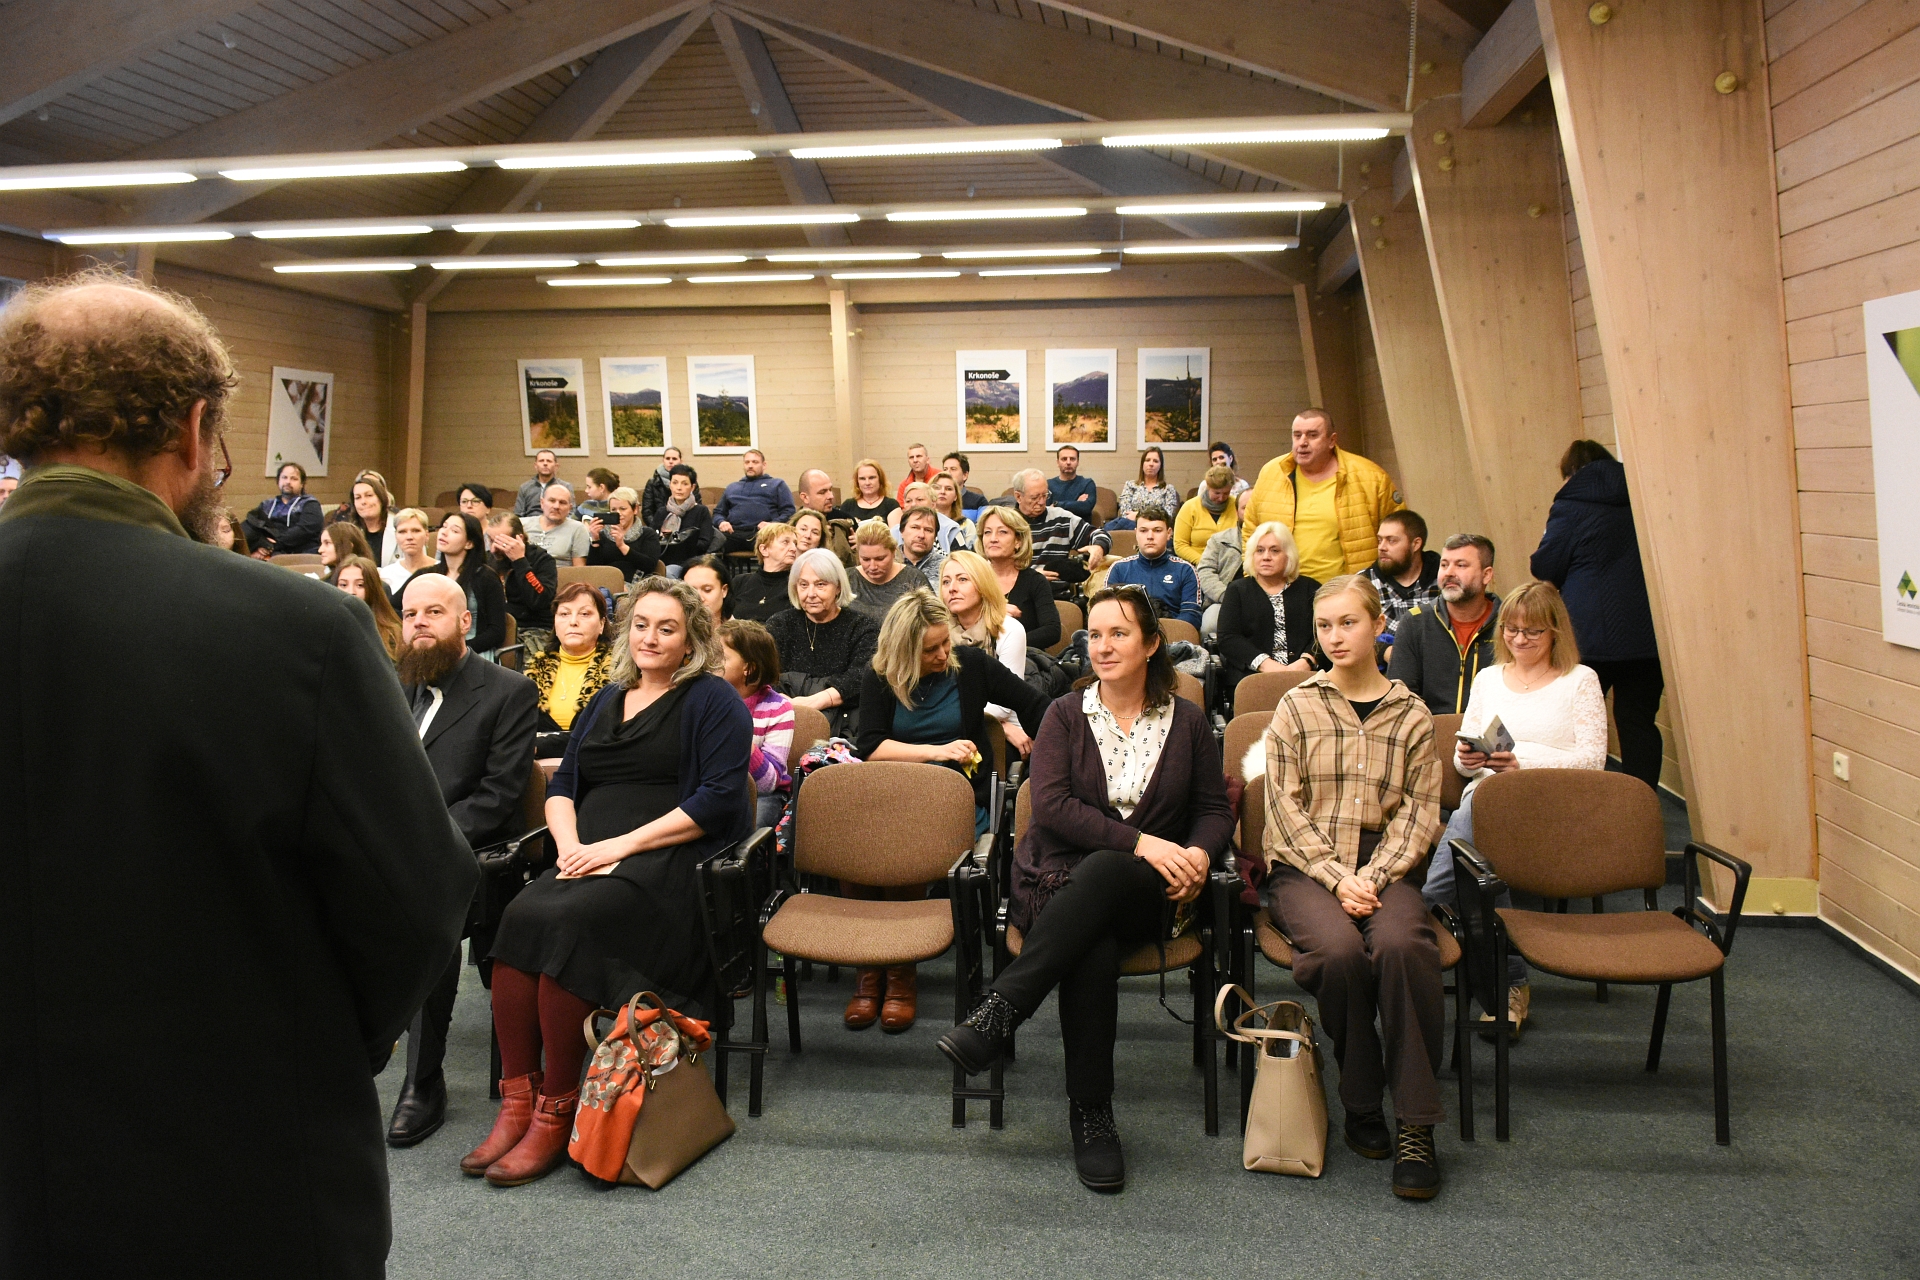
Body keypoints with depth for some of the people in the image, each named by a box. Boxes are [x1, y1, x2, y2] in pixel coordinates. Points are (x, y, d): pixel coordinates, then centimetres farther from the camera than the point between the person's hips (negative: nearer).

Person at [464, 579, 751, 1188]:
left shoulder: (713, 700, 5)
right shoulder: (606, 701, 26)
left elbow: (720, 800, -7)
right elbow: (561, 784, 22)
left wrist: (622, 844, -12)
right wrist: (570, 843, -1)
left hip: (668, 860, -5)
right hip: (590, 859, 6)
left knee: (565, 922, -31)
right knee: (519, 916, -25)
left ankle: (557, 1112, -20)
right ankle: (517, 1102, -21)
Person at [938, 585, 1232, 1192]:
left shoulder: (1188, 722, 12)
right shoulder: (1065, 715, 8)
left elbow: (1216, 810, 14)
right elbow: (1052, 806, -6)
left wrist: (1198, 854, -11)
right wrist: (1141, 842, -17)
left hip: (1150, 892, 0)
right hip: (1061, 882, 0)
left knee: (1101, 873, -38)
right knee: (1092, 947, -37)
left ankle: (997, 1012, -40)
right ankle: (1090, 1114, -27)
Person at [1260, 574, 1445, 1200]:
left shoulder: (1410, 714, 9)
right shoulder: (1297, 707, 6)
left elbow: (1419, 811, 3)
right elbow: (1285, 807, -1)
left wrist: (1373, 877, -12)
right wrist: (1336, 878, -12)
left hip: (1381, 866, 1)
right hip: (1304, 867, -1)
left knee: (1403, 944, -32)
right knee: (1340, 949, -32)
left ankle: (1416, 1125, -21)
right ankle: (1361, 1106, -9)